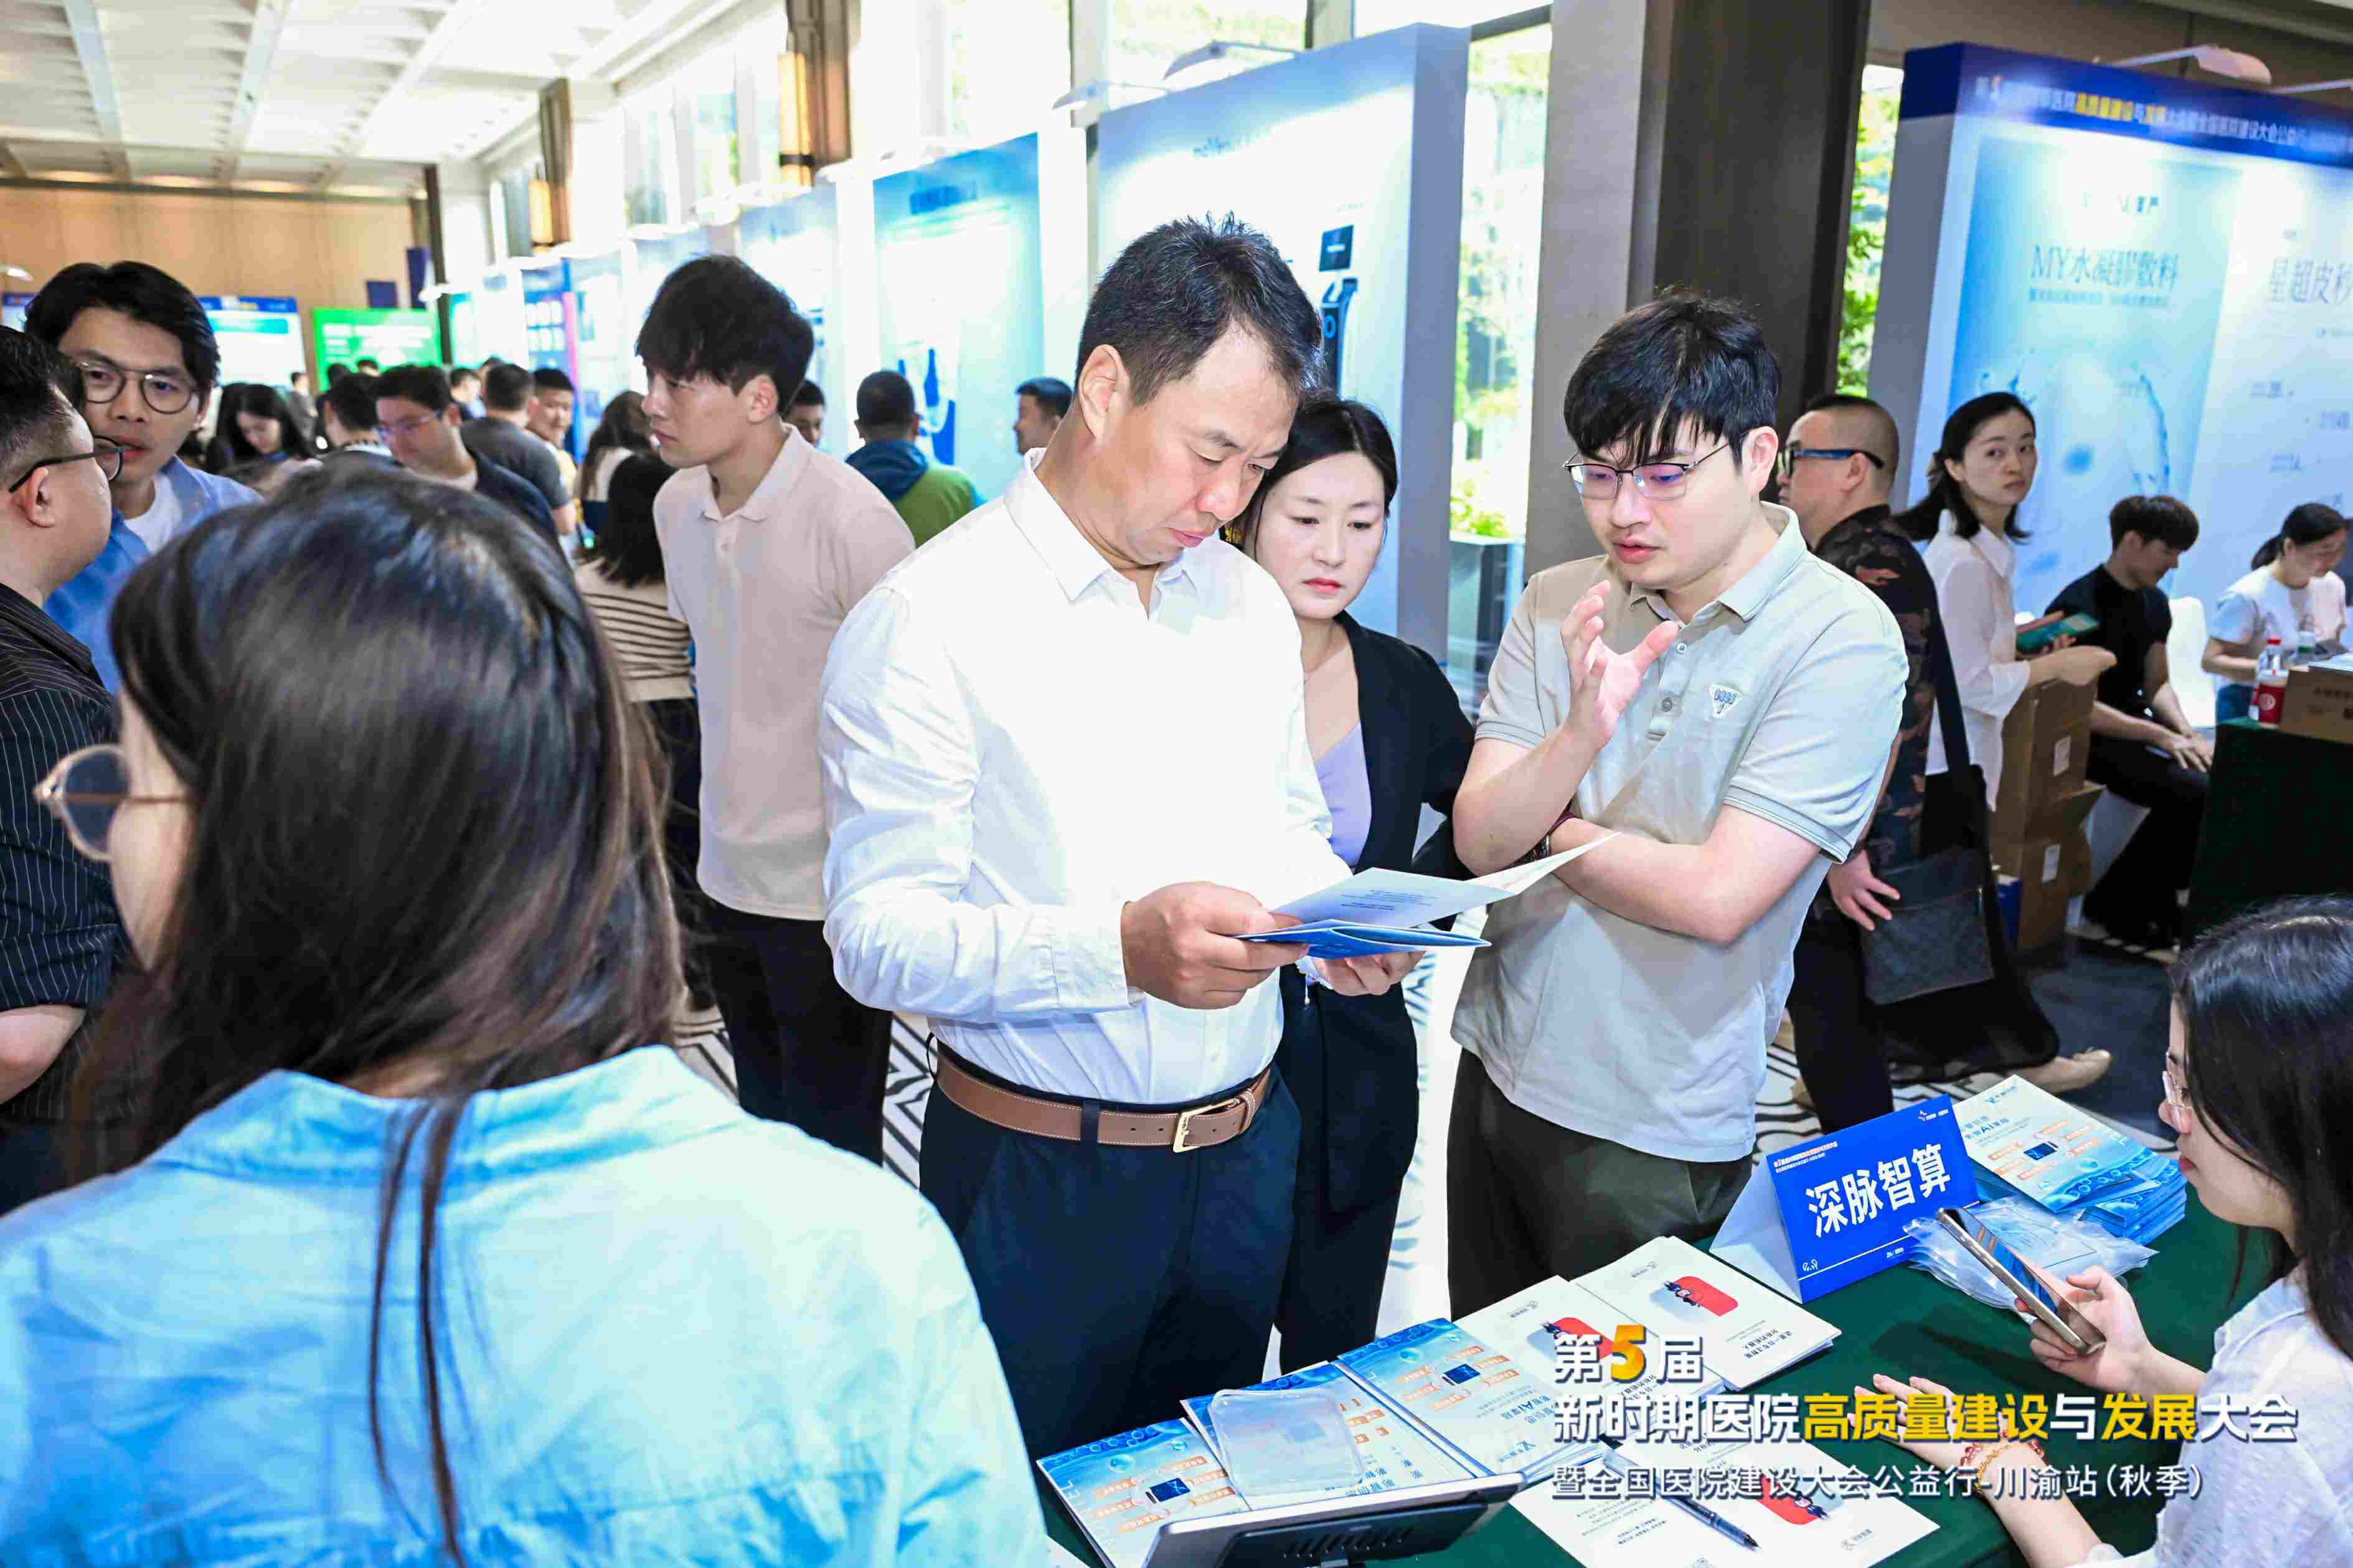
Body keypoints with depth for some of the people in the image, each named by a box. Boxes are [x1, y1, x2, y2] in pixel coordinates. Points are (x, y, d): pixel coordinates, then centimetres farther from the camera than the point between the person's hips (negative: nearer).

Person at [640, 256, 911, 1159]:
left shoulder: (850, 517, -19)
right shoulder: (677, 506, 4)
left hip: (830, 890, -6)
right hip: (729, 877, 7)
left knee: (832, 1147, 7)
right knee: (764, 1129, 21)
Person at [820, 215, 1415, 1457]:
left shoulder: (1250, 603, 6)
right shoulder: (926, 624, -16)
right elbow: (878, 935, -20)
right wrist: (1120, 947, -34)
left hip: (1248, 1151, 6)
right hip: (1039, 1179, -5)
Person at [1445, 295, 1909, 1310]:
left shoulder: (1844, 639, -15)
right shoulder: (1557, 604, 0)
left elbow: (1716, 897, -21)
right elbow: (1479, 839, -7)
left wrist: (1551, 831, -8)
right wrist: (1581, 731, -24)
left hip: (1654, 1133, -4)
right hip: (1497, 1072, 5)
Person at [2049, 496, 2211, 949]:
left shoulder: (2154, 603, 10)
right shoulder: (2079, 607, -17)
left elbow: (2157, 685, 14)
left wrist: (2189, 734, -5)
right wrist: (2164, 738, -23)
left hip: (2134, 728, 9)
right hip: (2085, 739, -9)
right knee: (2194, 793, -26)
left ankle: (2158, 897, 4)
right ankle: (2116, 903, -8)